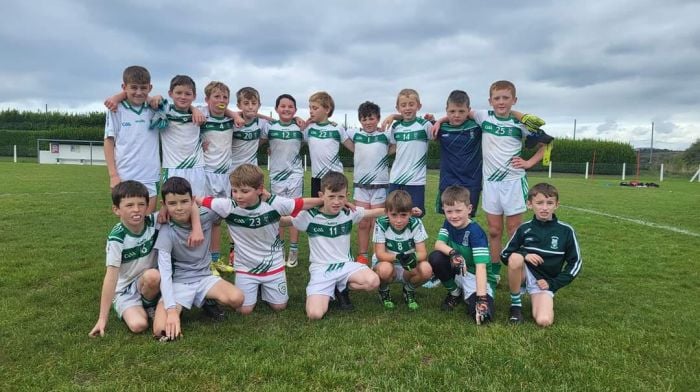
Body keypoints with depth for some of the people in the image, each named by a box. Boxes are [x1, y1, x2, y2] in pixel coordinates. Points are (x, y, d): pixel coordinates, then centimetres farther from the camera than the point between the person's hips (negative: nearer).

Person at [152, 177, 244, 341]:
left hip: (204, 277, 3)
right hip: (178, 282, -2)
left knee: (237, 299, -26)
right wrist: (171, 310, -34)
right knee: (161, 330, -25)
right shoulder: (166, 231, -19)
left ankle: (208, 301, 7)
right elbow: (164, 272, -25)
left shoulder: (206, 215, -11)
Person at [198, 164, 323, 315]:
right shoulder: (228, 206, -21)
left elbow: (304, 204, -13)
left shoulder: (274, 204, -21)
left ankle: (264, 286, 37)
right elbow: (197, 200, -16)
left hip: (273, 265, 0)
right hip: (245, 267, 0)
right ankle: (255, 286, 29)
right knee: (244, 310, -2)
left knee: (279, 306, 6)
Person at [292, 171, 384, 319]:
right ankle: (327, 293, 13)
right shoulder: (309, 216, -10)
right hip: (321, 269, -3)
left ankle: (341, 288, 4)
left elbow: (373, 212, 8)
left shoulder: (350, 213, 0)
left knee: (373, 281, -27)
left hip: (346, 264, 3)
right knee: (315, 314, -24)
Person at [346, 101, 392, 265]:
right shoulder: (355, 135, 6)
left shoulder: (385, 136, -1)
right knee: (362, 223, 7)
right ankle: (362, 256, 16)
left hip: (380, 185, -2)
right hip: (360, 185, 2)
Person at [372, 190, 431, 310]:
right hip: (388, 265, -1)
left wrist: (414, 257, -41)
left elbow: (423, 253, -17)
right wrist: (397, 257, -41)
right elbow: (380, 254, -20)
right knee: (385, 269, -37)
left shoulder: (416, 224, -13)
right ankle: (383, 291, 1)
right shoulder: (381, 224, -17)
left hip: (409, 269, 2)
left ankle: (409, 290, 5)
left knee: (426, 269, -30)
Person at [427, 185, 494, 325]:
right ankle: (455, 292, 3)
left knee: (483, 314, -30)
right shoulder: (449, 224, -4)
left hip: (476, 277, -5)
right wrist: (453, 253, -39)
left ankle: (471, 297, 7)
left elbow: (481, 266, -32)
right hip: (457, 272, 5)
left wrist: (481, 297, -40)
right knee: (435, 258, -23)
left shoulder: (475, 232, -25)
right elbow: (439, 244, -16)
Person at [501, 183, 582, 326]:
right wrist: (524, 255, -19)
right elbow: (505, 254, 1)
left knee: (544, 321, -26)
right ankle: (515, 303, -11)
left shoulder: (566, 231, -5)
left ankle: (543, 298, 10)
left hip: (545, 282, -1)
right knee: (516, 258, -33)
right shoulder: (524, 229, -4)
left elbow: (575, 263, 0)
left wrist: (553, 283, -7)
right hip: (525, 274, 1)